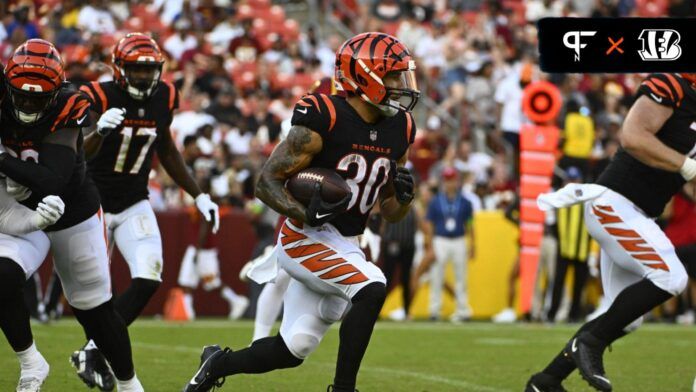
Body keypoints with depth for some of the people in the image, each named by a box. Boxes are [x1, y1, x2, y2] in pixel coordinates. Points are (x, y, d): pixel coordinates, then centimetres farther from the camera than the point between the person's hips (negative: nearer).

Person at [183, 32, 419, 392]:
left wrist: (403, 196, -11)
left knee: (292, 352, 8)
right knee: (371, 289, -30)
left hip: (345, 248, 7)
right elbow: (266, 182, -16)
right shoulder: (323, 120, -17)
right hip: (305, 239, -7)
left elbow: (390, 213, 13)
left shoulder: (398, 131, 4)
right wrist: (305, 215, -34)